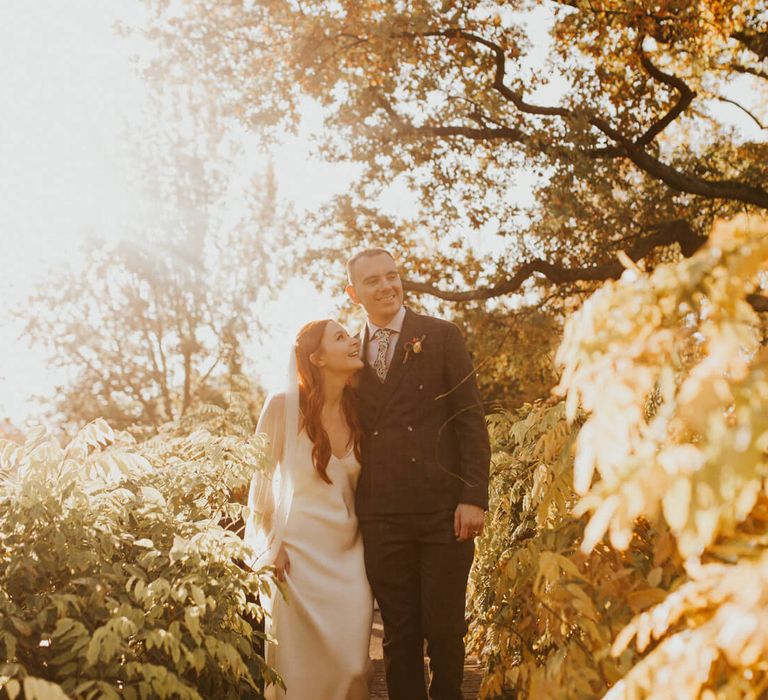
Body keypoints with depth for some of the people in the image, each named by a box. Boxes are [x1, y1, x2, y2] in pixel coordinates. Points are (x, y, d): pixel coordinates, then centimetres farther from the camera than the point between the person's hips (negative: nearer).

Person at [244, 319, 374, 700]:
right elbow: (261, 482, -3)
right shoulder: (283, 406, -9)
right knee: (300, 667, 2)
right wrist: (271, 548, -4)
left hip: (350, 556, 4)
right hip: (298, 556, -4)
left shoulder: (358, 411, 4)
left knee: (351, 665, 0)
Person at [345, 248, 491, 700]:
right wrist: (353, 509, 6)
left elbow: (471, 419, -1)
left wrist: (474, 497, -9)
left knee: (445, 630, 4)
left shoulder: (442, 336, 3)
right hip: (382, 518, 2)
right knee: (399, 635, 9)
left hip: (443, 511, -2)